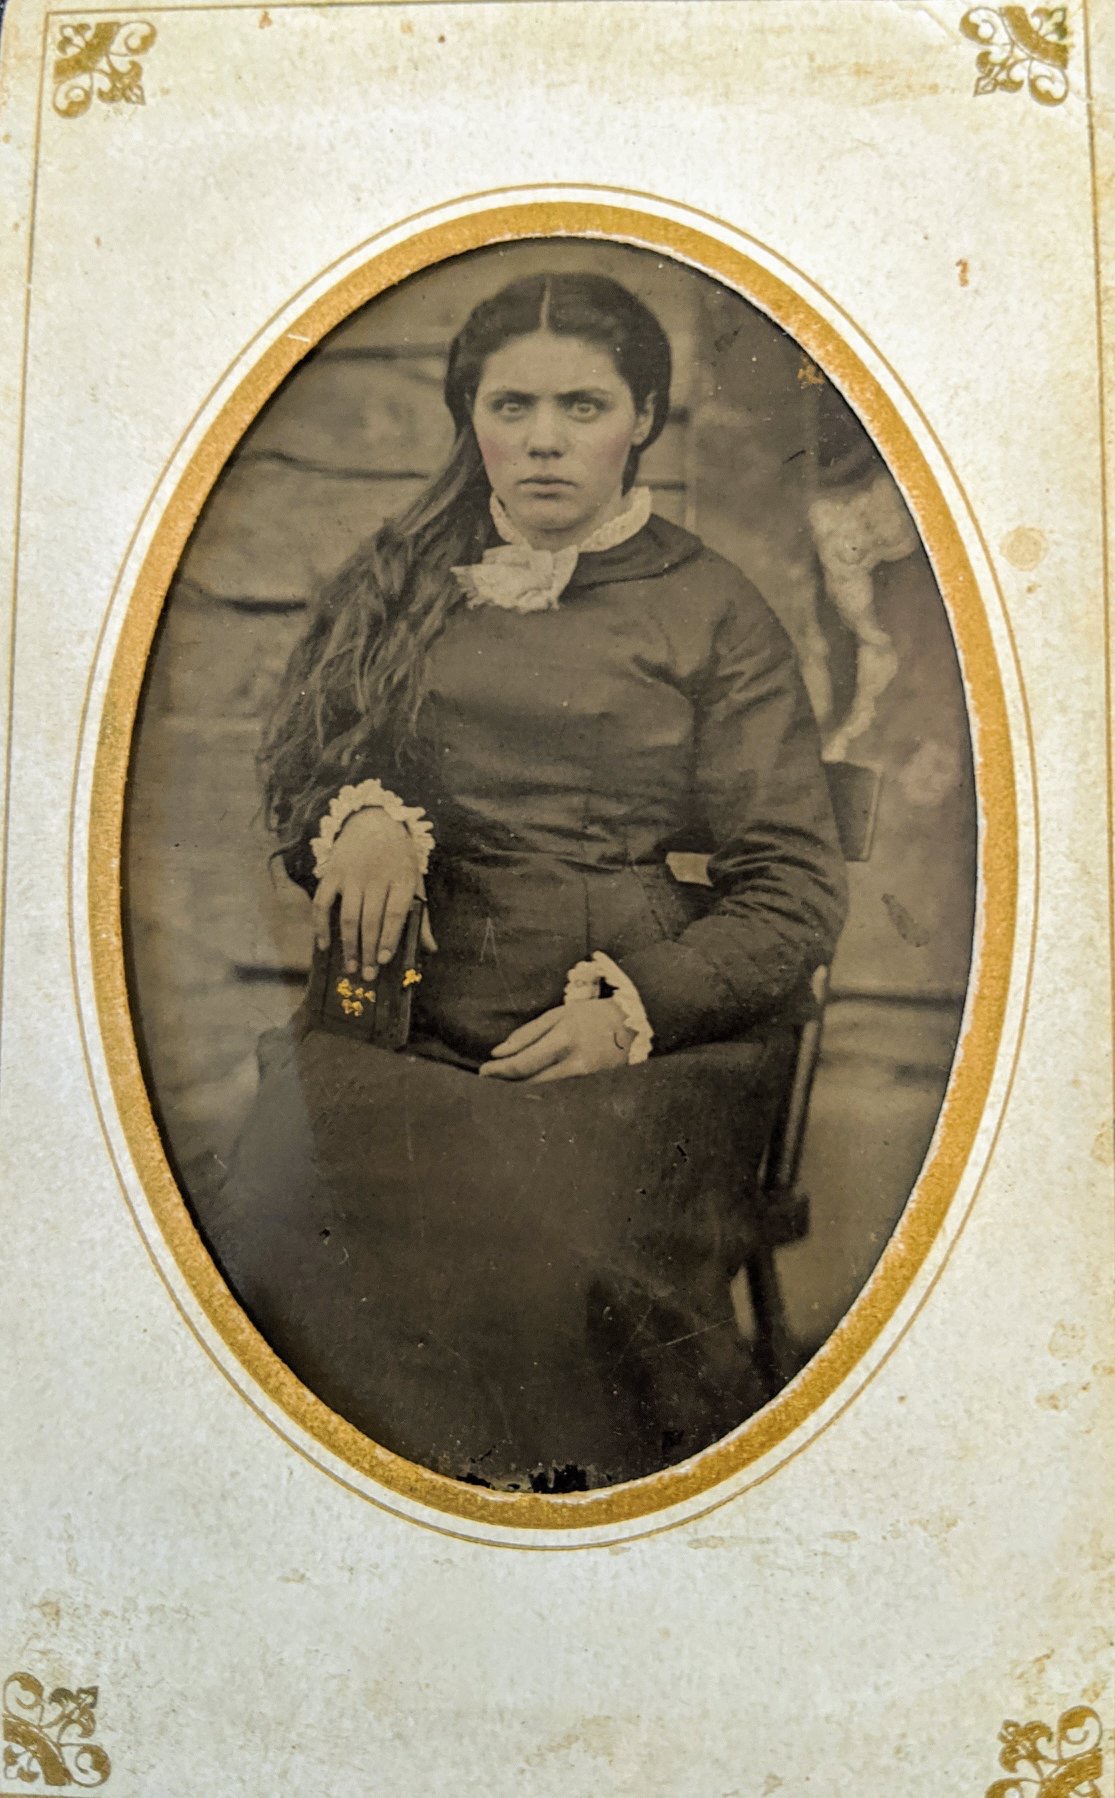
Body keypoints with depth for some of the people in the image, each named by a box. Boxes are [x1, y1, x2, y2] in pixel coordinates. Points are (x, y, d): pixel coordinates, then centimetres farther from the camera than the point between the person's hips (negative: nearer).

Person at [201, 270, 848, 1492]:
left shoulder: (708, 610, 8)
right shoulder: (403, 585, 18)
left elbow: (798, 889, 4)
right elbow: (298, 775, 22)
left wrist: (631, 1008, -12)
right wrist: (361, 817, -3)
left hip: (653, 1039, -2)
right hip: (412, 1024, 3)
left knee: (561, 1252, -32)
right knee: (276, 1226, -27)